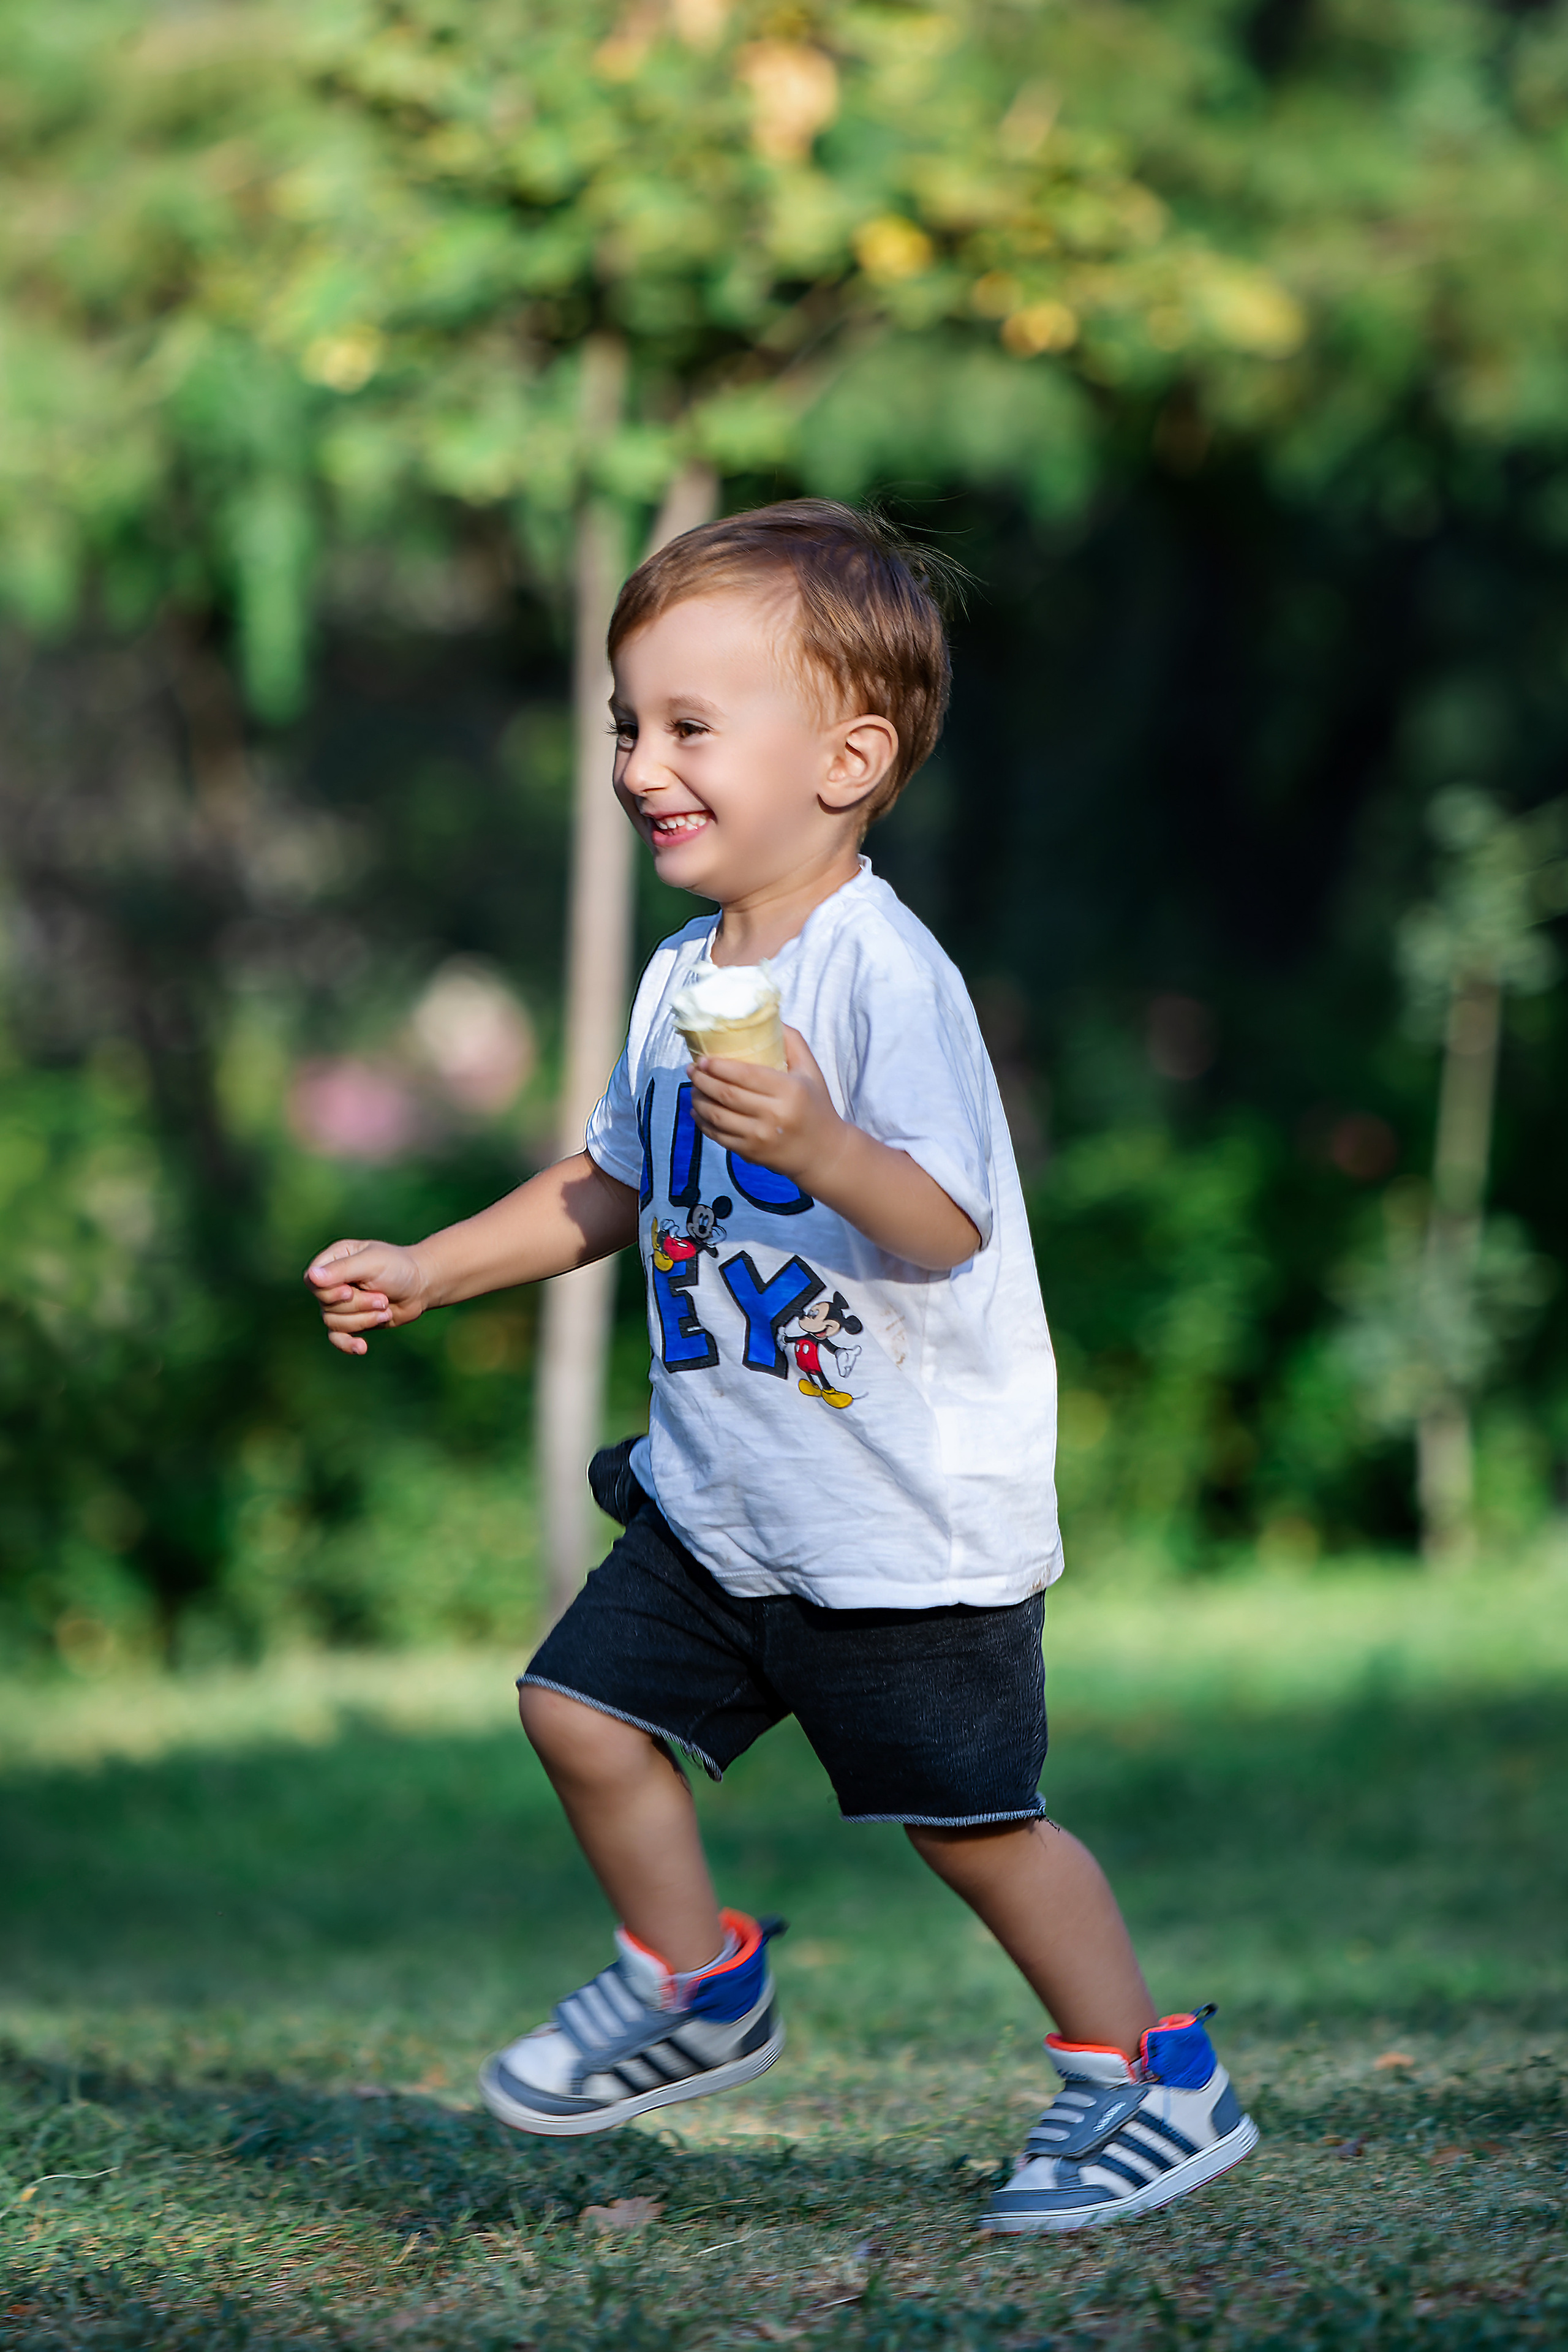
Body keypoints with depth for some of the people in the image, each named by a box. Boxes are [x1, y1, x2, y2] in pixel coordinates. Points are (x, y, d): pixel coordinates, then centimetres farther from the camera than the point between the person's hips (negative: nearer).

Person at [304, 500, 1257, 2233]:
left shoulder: (884, 977, -21)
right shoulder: (684, 975, 6)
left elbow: (943, 1229, -29)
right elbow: (612, 1184, 20)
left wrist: (821, 1143, -46)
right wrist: (425, 1273, 16)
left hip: (907, 1516, -8)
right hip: (721, 1496, 8)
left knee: (970, 1816, 0)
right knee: (584, 1705, 8)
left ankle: (1152, 2077, 17)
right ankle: (693, 1985, 29)